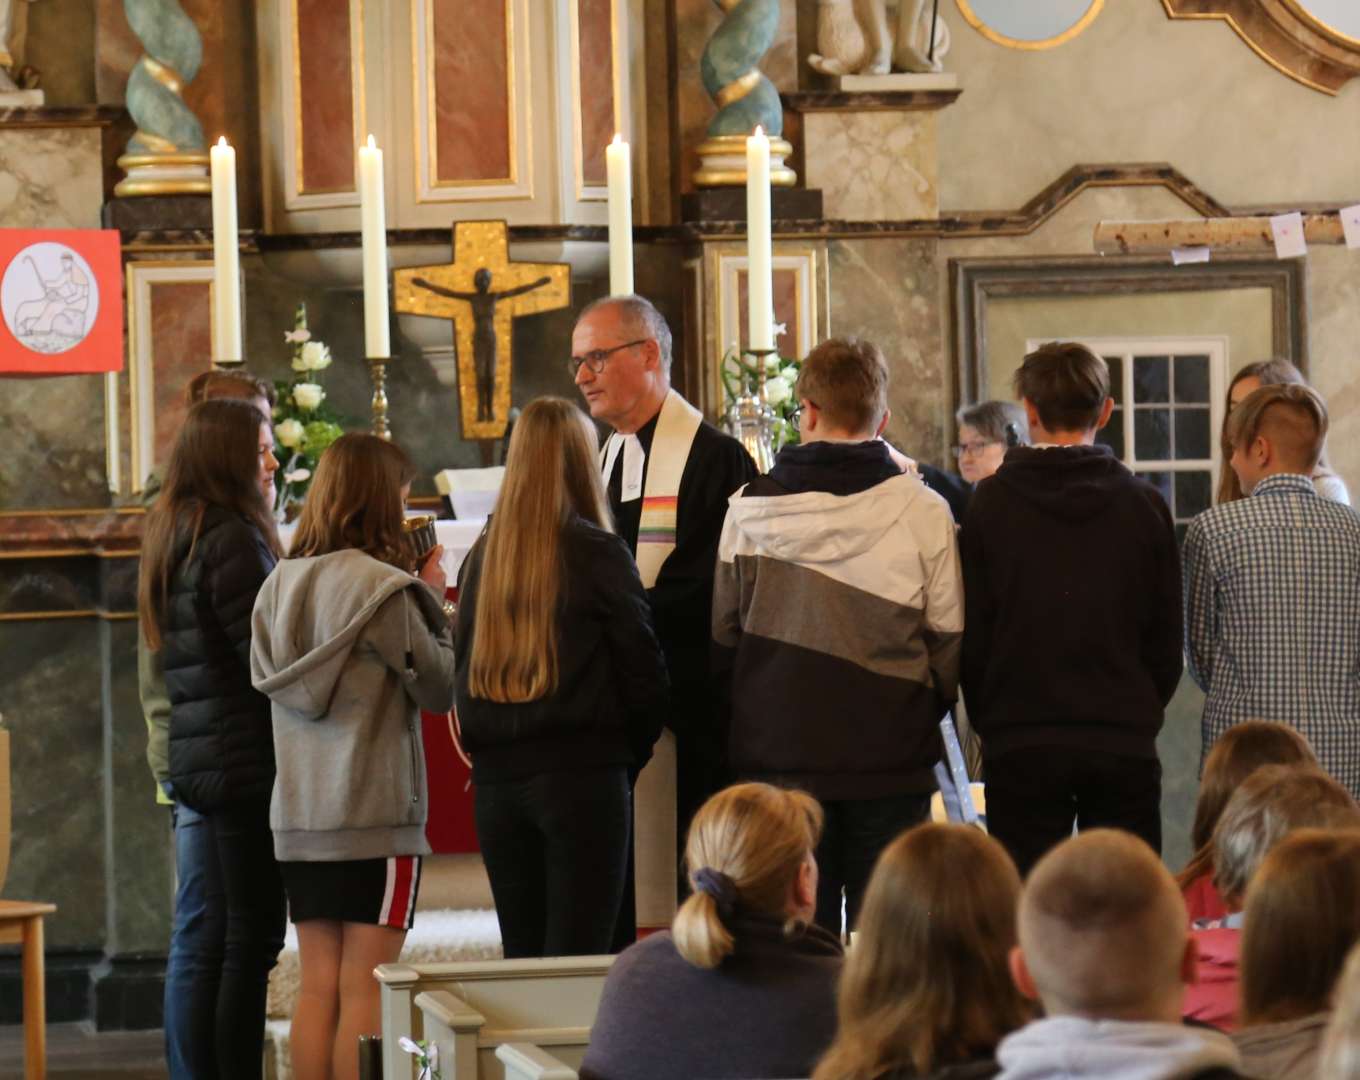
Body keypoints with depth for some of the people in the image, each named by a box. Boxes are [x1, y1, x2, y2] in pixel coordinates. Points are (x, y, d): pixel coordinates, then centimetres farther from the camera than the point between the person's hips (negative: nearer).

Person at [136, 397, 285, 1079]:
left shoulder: (175, 537, 15)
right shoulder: (234, 540, -15)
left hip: (200, 761, 9)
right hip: (247, 760, -9)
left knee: (209, 938, 12)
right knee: (251, 939, -6)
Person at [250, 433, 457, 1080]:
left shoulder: (279, 585, 7)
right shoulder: (382, 587, -12)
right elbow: (440, 688, -8)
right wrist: (434, 602, 6)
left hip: (298, 819, 6)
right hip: (375, 814, -6)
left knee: (318, 989, 8)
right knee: (365, 992, -3)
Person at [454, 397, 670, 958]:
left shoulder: (482, 556, 7)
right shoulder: (597, 554, -6)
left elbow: (462, 670, 12)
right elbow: (643, 670, -4)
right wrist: (631, 753, 10)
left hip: (496, 780, 5)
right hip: (581, 776, -5)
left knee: (521, 957, 11)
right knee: (577, 957, -5)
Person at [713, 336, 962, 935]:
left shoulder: (749, 510, -2)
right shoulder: (924, 513, -5)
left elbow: (721, 638, 4)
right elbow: (950, 640, 0)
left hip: (779, 757, 1)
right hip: (891, 760, -1)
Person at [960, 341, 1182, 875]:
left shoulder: (992, 502, -3)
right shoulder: (1143, 504, 1)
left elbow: (972, 634, 0)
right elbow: (1166, 637, 6)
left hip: (1020, 748, -1)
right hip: (1125, 747, 1)